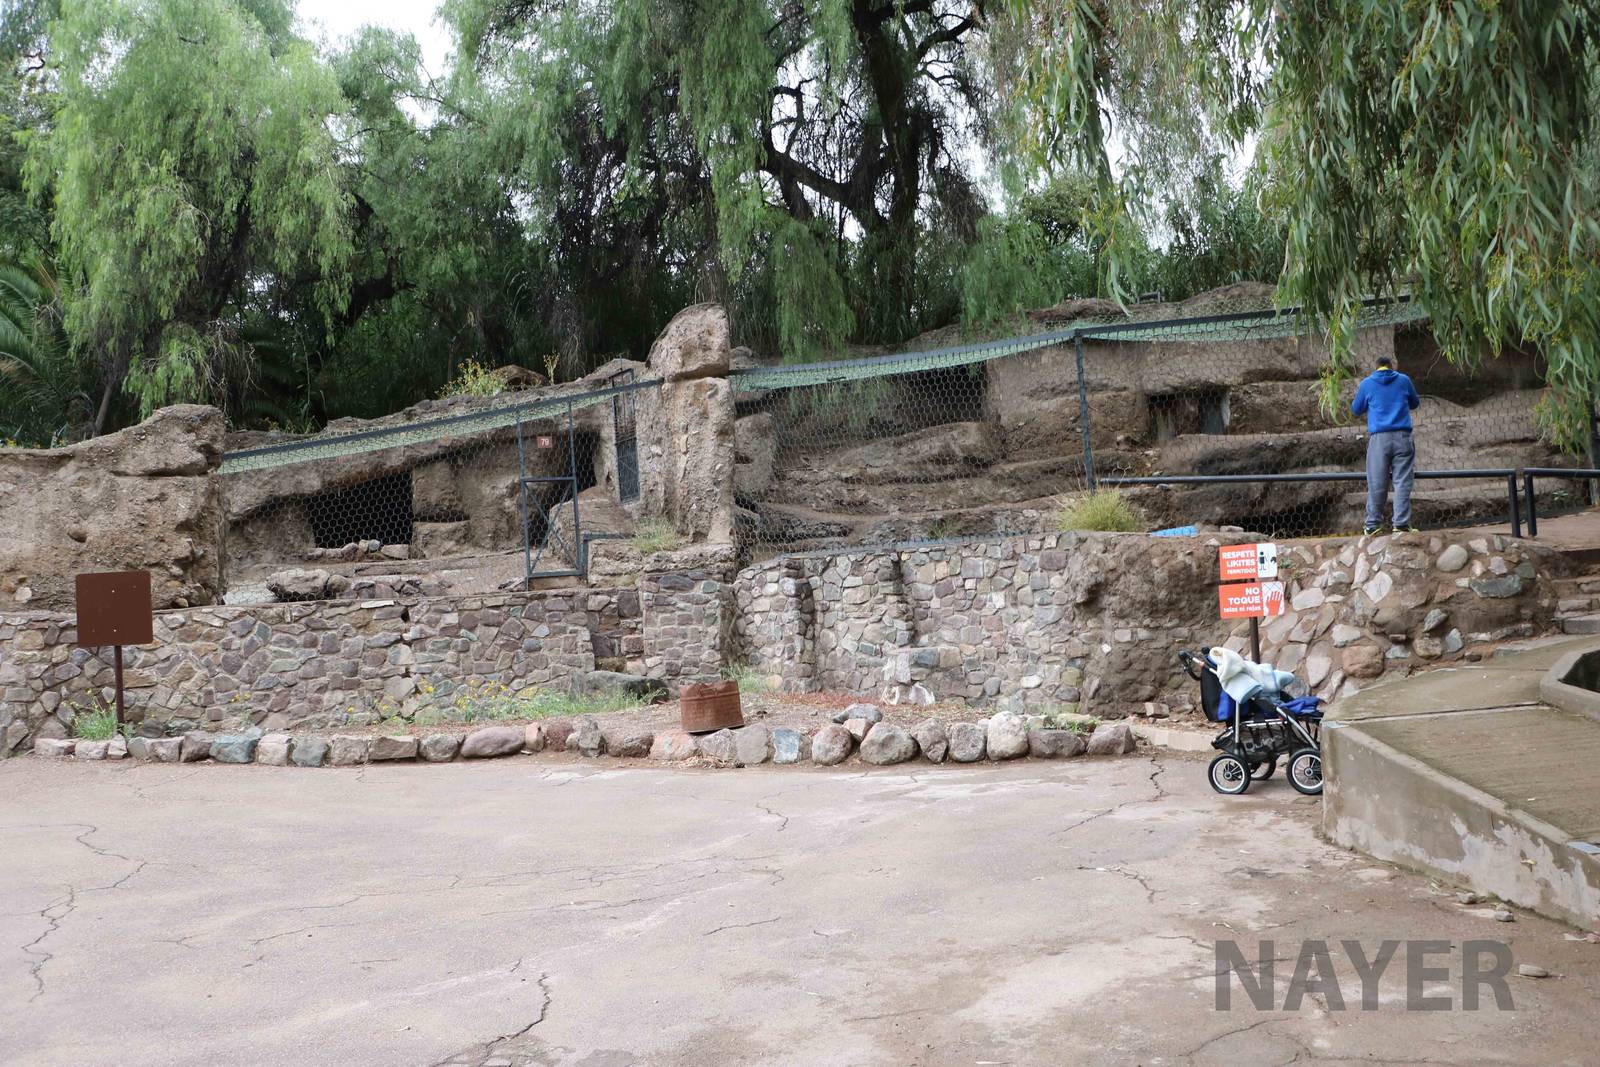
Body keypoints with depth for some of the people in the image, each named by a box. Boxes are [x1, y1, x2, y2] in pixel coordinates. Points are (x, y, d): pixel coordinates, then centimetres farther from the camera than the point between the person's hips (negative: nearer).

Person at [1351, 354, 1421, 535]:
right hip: (1402, 437, 0)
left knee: (1376, 483, 2)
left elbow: (1356, 409, 16)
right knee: (1403, 481, 0)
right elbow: (1414, 404, 23)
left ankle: (1373, 524, 3)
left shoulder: (1367, 383, 5)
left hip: (1378, 438, 0)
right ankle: (1401, 523, -6)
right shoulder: (1404, 380, 8)